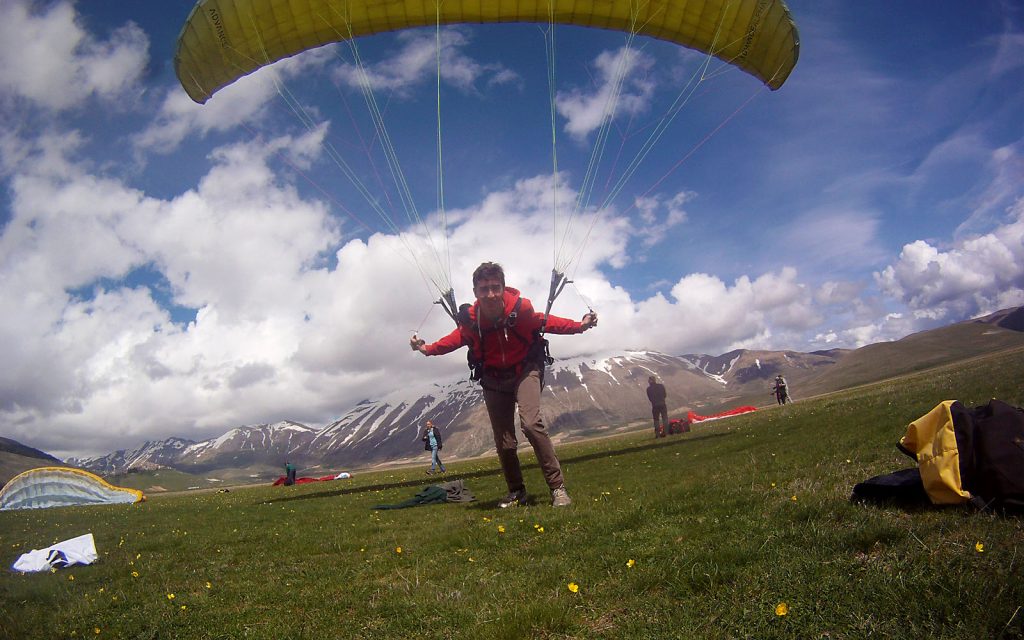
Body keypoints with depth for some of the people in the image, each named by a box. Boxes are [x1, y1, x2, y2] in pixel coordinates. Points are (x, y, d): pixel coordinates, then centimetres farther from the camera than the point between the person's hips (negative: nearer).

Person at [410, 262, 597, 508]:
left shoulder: (521, 309, -28)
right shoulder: (470, 320, -22)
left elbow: (544, 322, -6)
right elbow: (457, 337, 2)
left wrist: (579, 326, -15)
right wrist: (428, 349, -9)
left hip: (525, 370, -3)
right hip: (493, 379, 3)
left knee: (530, 422, -27)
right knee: (503, 443, 8)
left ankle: (557, 487, -17)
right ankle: (516, 492, 30)